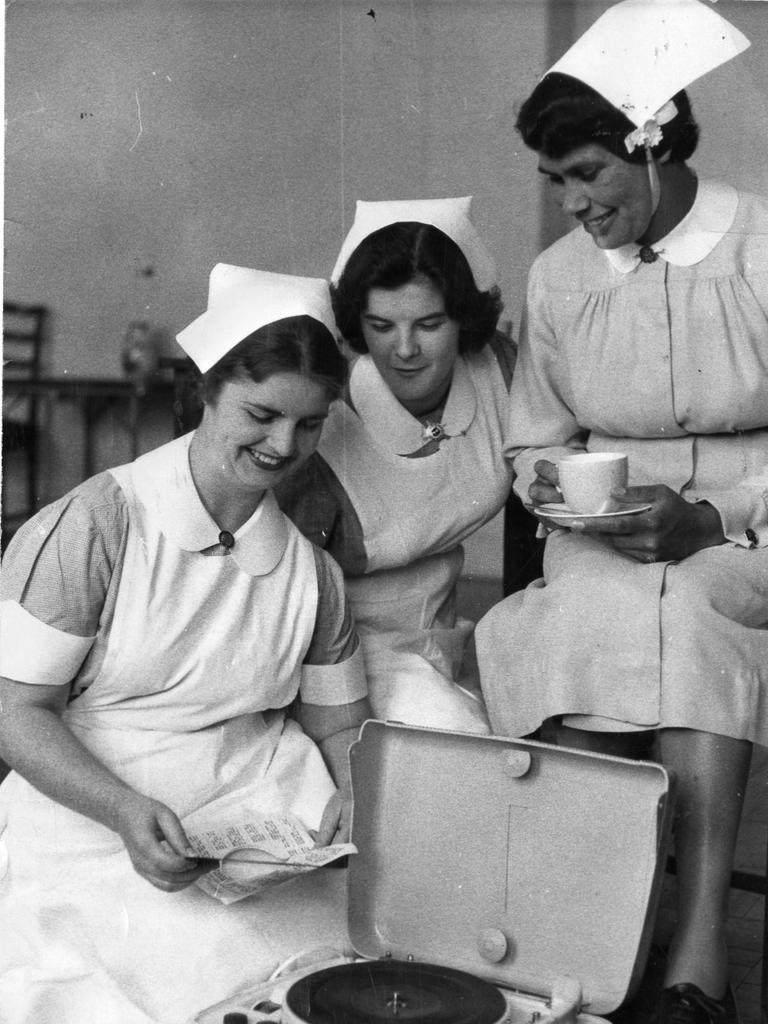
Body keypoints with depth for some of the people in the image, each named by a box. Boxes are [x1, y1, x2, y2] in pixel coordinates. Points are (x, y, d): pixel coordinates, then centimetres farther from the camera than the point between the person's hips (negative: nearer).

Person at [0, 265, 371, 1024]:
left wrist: (354, 797, -4)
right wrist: (127, 811, -22)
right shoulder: (95, 527, -8)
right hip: (93, 833, -4)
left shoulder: (310, 567, 8)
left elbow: (339, 725, 17)